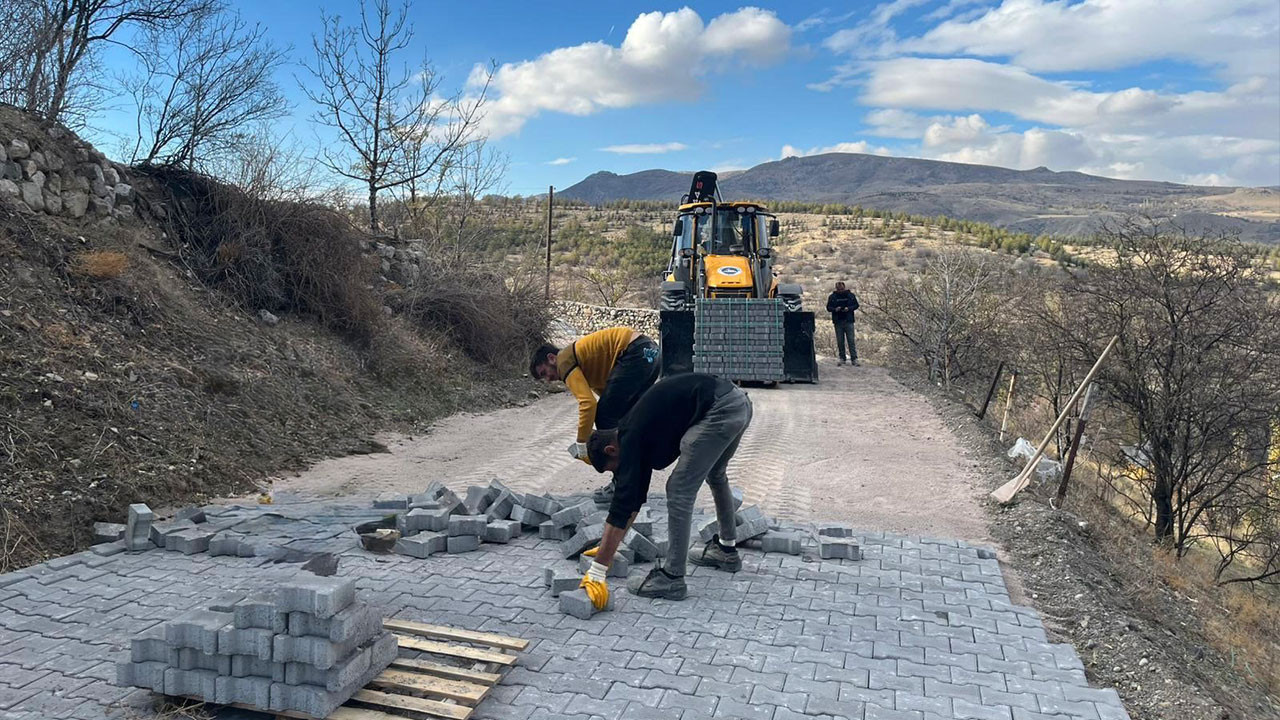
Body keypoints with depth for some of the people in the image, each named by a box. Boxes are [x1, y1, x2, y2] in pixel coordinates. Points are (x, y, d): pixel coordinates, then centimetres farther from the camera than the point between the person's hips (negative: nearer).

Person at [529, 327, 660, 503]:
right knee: (623, 419, 18)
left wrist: (582, 445, -7)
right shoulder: (578, 356, 26)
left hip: (635, 354, -10)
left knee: (605, 415, -3)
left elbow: (588, 403, -13)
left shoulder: (564, 362, -1)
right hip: (651, 352, 10)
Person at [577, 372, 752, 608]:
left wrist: (596, 573, -6)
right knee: (715, 475, 32)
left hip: (720, 410, -10)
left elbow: (623, 503, -7)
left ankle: (672, 578, 8)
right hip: (740, 402, 10)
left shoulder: (631, 438, -2)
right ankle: (727, 550, 44)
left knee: (680, 491, -1)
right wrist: (606, 550, 35)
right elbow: (634, 497, 30)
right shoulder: (639, 431, 23)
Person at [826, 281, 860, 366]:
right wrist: (835, 309, -14)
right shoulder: (832, 297, 5)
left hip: (848, 321, -1)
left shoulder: (851, 295, 4)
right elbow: (828, 308, 7)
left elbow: (856, 305, 8)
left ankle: (854, 359, -3)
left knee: (851, 340, -5)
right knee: (840, 341, 5)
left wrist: (849, 308, -11)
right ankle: (842, 358, 14)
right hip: (838, 322, 1)